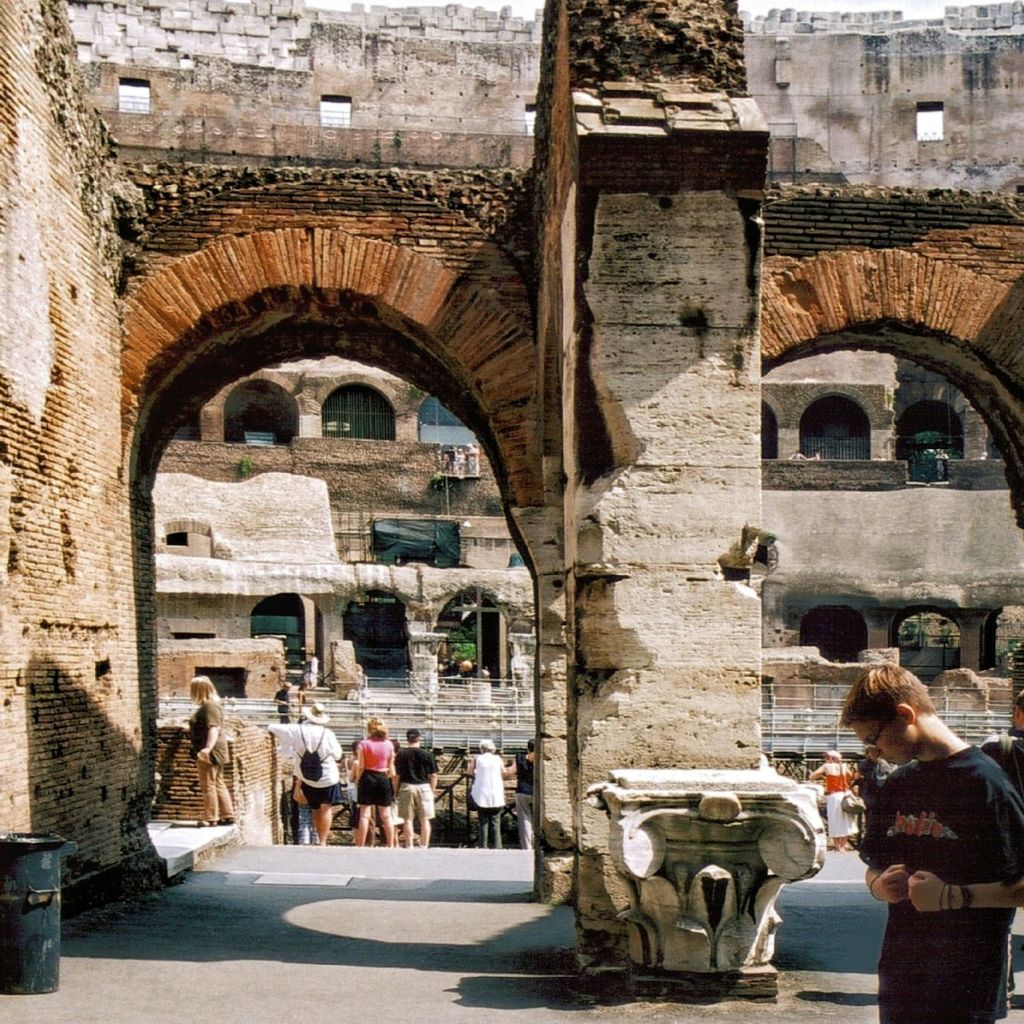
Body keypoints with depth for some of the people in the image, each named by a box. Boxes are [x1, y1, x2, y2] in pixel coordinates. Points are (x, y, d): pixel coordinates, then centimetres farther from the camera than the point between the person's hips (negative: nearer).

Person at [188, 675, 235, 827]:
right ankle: (228, 815, 17)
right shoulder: (207, 705, 15)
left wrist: (208, 748, -41)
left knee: (208, 785, -4)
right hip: (212, 752, 11)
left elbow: (214, 728, -29)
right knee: (218, 784, 13)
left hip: (209, 752, -11)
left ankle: (210, 818, 1)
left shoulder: (210, 706, -17)